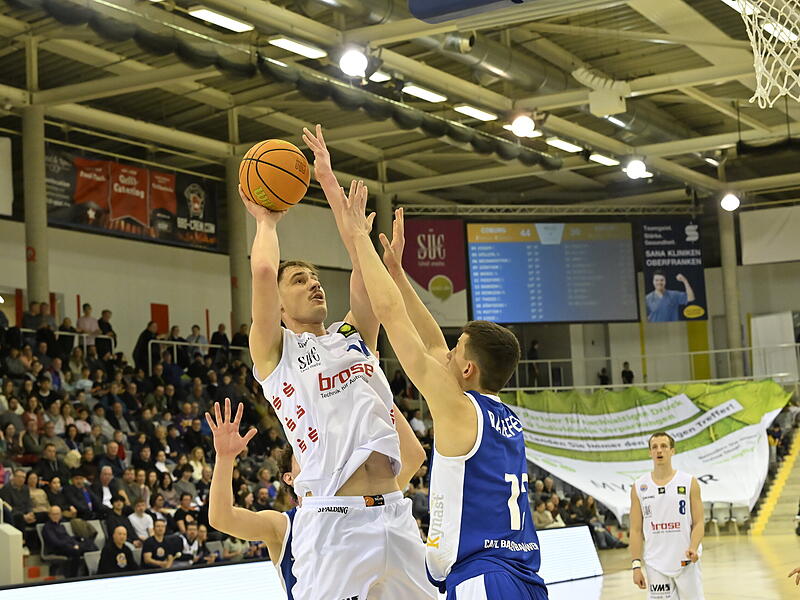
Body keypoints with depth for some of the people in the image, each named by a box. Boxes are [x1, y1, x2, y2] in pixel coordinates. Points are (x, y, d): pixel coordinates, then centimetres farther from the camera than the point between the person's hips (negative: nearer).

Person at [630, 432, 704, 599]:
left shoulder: (689, 482, 1)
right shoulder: (639, 487, 4)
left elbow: (699, 522, -1)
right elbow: (636, 530, 5)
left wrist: (693, 548, -19)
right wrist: (636, 565, -2)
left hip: (686, 562, -1)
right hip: (656, 565, 1)